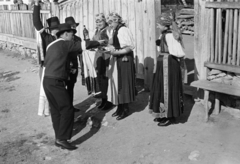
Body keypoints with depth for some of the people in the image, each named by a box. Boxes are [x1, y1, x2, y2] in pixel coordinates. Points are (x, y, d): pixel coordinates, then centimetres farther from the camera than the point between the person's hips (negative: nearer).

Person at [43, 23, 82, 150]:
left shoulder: (51, 45, 18)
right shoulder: (64, 43, -6)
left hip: (47, 81, 9)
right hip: (55, 82, -9)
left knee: (56, 110, 14)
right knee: (67, 109, -6)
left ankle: (59, 138, 21)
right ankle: (61, 139, -5)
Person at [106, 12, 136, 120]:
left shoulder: (123, 30, -13)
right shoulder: (115, 31, 12)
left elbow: (130, 47, -18)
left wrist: (117, 52, -22)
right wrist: (111, 49, -4)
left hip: (124, 60, -8)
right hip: (117, 61, 8)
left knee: (123, 84, -1)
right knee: (117, 83, 11)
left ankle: (125, 108, 10)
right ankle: (120, 107, 21)